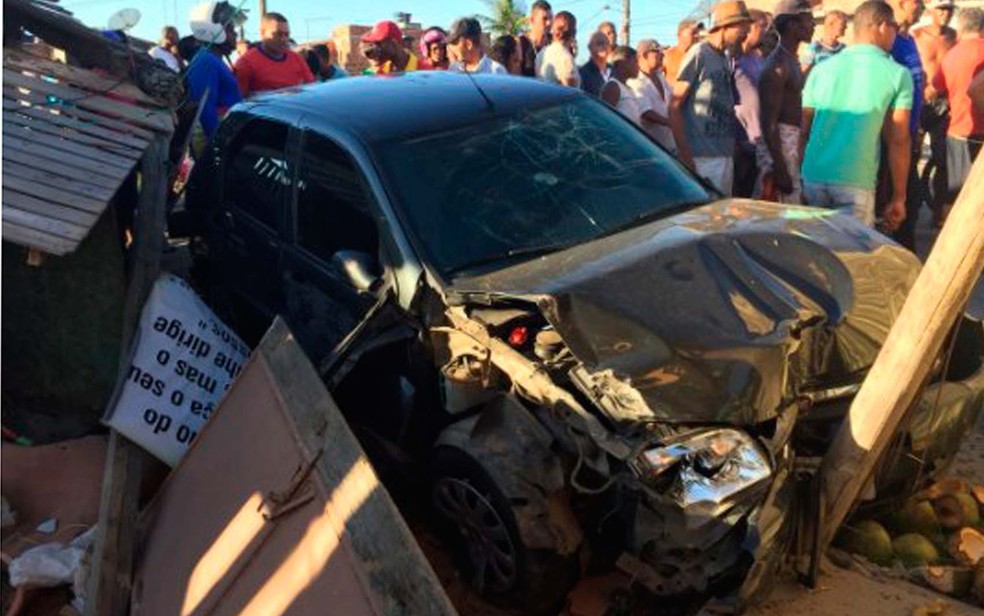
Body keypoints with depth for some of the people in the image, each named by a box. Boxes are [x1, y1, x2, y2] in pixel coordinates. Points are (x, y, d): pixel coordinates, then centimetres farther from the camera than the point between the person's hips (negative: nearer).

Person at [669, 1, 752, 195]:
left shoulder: (727, 59, 15)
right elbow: (674, 107, -11)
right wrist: (684, 154, -16)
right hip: (702, 158, -8)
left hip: (726, 155, 8)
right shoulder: (699, 54, -7)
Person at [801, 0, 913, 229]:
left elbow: (804, 130, 12)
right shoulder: (897, 75, 2)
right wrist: (899, 197, 5)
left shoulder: (821, 69, 10)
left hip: (813, 177, 4)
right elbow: (898, 141, 0)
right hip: (856, 183, -4)